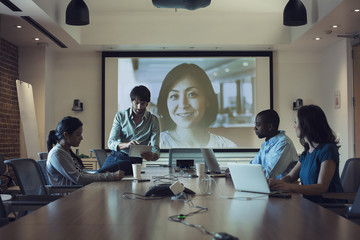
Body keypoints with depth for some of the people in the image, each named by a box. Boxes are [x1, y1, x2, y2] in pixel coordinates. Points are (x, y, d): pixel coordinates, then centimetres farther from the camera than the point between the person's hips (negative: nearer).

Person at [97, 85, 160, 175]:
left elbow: (155, 148, -4)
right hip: (115, 156, 3)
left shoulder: (153, 120, 1)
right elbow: (111, 143, -6)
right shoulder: (120, 116, 2)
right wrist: (126, 144, -28)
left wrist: (152, 156, -31)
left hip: (134, 160, -3)